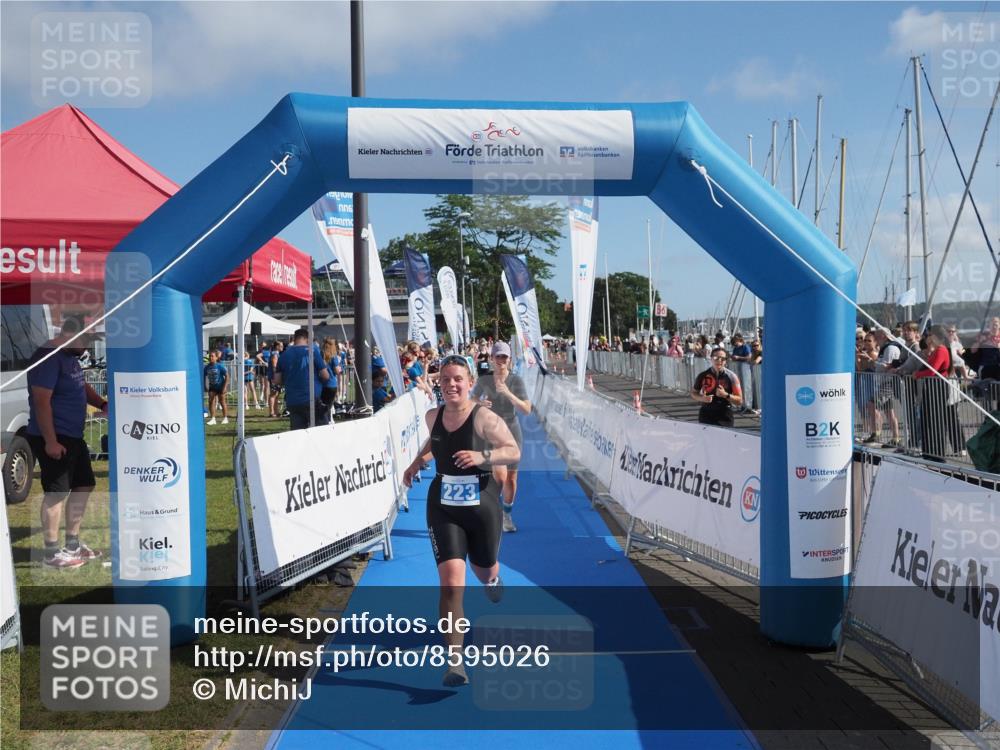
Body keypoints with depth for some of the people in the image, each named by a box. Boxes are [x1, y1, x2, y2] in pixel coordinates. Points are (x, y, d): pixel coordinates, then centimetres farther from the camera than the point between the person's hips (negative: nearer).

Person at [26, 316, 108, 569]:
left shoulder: (70, 356, 12)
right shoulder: (48, 357, -18)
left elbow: (82, 386, 27)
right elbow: (41, 401, -23)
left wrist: (102, 404, 8)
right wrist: (50, 441, -24)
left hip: (73, 436, 10)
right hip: (53, 439, -10)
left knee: (84, 486, 15)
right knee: (56, 493, -5)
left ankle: (73, 544, 25)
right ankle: (52, 553, 5)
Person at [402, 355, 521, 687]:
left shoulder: (484, 418, -15)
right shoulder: (433, 416, 0)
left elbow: (514, 451, -14)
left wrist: (482, 456, -28)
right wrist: (418, 461, 15)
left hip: (482, 506, -1)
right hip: (443, 507, 2)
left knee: (485, 570, 23)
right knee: (452, 582, -12)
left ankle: (492, 578, 66)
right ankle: (455, 662, -7)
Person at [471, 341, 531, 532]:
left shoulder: (516, 380, -6)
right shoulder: (483, 380, -4)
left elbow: (527, 409, -13)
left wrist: (507, 393, -25)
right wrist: (480, 403, -13)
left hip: (512, 433, 1)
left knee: (511, 478, 8)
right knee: (500, 477, -16)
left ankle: (507, 516, 29)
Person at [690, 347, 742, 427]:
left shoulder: (731, 376, -3)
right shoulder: (703, 376, 0)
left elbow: (739, 401, -3)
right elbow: (693, 393, 13)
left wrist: (725, 395, -20)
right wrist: (702, 398, -8)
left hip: (725, 418, -1)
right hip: (706, 416, 2)